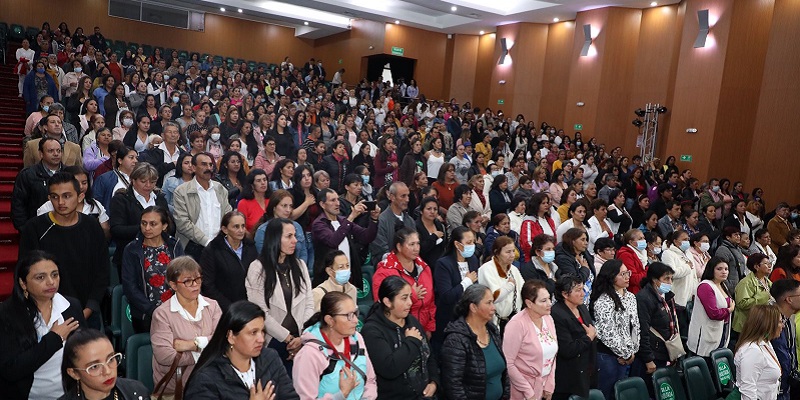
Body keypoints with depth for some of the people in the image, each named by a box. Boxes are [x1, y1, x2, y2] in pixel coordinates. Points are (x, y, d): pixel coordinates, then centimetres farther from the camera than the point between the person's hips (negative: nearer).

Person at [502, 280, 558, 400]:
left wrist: (550, 385, 2)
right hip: (522, 390, -6)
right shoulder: (517, 324, -20)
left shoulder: (548, 319, 0)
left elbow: (552, 354, 8)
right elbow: (508, 364, -20)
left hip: (544, 387, 6)